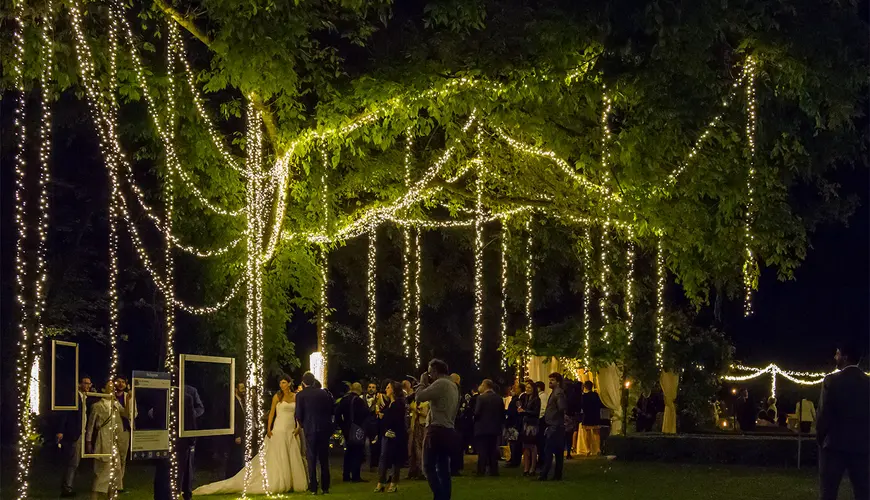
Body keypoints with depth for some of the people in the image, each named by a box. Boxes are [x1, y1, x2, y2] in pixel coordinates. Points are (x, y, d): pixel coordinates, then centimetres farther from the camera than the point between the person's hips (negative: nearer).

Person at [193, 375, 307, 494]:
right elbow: (272, 413, -1)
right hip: (279, 430, -3)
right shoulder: (277, 397, 0)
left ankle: (293, 483, 11)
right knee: (278, 459, -4)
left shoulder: (296, 396, 9)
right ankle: (278, 484, 0)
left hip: (291, 431, 3)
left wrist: (298, 427, -1)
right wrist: (268, 429, -9)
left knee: (293, 458, 4)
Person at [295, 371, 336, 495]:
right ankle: (325, 487, 11)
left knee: (311, 458, 3)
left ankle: (313, 487, 0)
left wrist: (299, 426, 13)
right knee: (324, 458, 10)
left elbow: (299, 414, -5)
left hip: (310, 429, -3)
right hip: (324, 428, 3)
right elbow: (331, 410, 5)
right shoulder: (324, 393, 4)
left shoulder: (301, 395, -5)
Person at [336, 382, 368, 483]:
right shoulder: (359, 401, -16)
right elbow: (366, 414, -17)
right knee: (358, 453, 0)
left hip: (347, 430, 7)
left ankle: (346, 476, 17)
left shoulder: (344, 399, 4)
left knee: (348, 452, 16)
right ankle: (355, 476, -3)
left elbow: (337, 414, 6)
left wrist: (342, 426, 11)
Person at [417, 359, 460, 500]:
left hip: (437, 430, -9)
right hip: (448, 430, 9)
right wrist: (428, 385, 17)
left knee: (429, 466, -6)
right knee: (443, 467, 9)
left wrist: (423, 383, 0)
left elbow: (420, 397, -16)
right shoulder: (453, 385, 17)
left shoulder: (440, 383, -12)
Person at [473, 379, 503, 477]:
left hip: (482, 428, -4)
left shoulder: (481, 397, -11)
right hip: (495, 428, 4)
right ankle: (494, 470, 9)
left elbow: (477, 413, -14)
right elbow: (502, 414, 5)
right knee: (493, 450, 10)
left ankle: (481, 471, -3)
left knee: (482, 451, -1)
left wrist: (475, 420, 5)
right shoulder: (499, 399, 4)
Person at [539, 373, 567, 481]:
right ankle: (557, 475, 14)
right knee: (558, 452, 11)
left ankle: (544, 475, -11)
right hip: (553, 426, 10)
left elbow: (562, 408, -21)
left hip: (555, 426, -10)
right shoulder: (554, 392, 18)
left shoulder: (559, 393, -12)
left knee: (548, 451, -10)